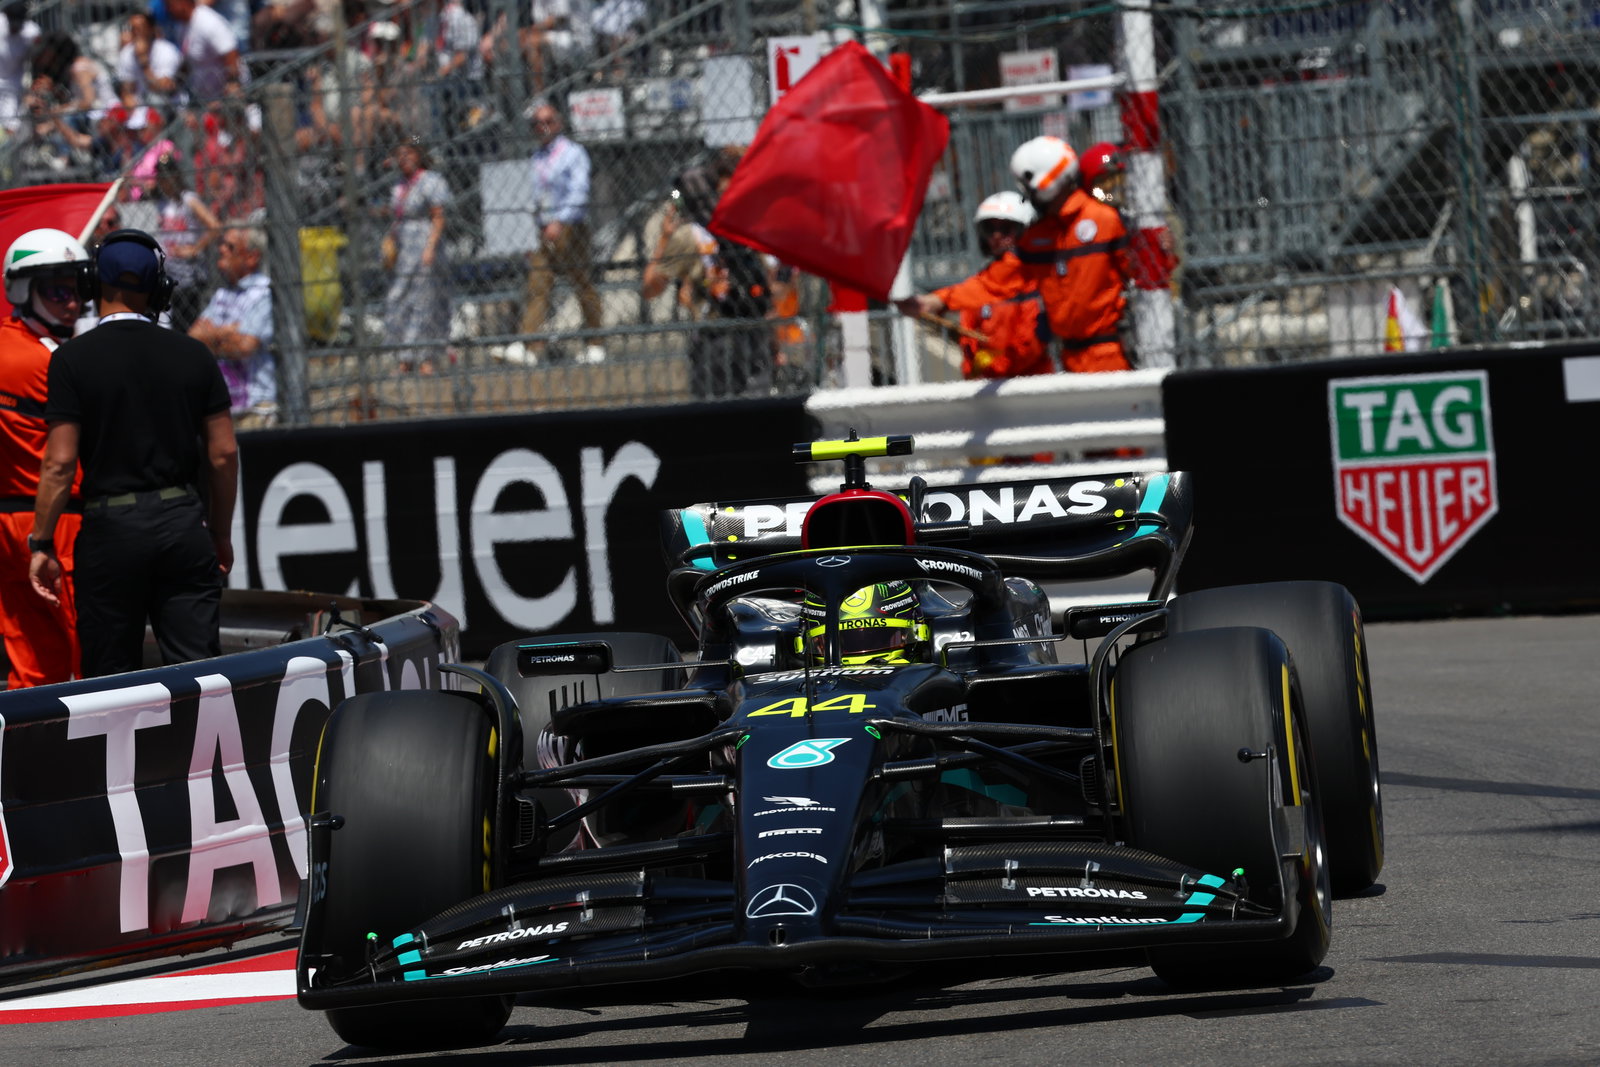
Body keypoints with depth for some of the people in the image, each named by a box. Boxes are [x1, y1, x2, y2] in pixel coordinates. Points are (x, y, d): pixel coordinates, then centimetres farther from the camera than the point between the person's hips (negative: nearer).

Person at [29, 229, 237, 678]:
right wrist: (221, 534, 17)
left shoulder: (75, 358, -6)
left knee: (112, 676, 5)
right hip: (182, 522, 2)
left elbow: (60, 463, -8)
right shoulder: (193, 355, 4)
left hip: (110, 528, -2)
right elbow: (223, 454, 5)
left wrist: (42, 544, 0)